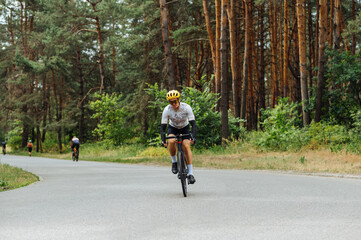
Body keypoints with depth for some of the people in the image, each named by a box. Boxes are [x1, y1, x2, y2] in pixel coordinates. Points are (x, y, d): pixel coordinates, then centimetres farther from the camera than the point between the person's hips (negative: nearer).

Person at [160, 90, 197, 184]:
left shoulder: (186, 107, -28)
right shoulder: (167, 110, -26)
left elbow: (193, 124, -30)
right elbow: (163, 127, -24)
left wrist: (193, 137, -44)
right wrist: (163, 140, -38)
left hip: (184, 127, 0)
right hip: (173, 128, 1)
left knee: (186, 146, -21)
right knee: (171, 141, -32)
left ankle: (190, 173, -19)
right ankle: (174, 162, -7)